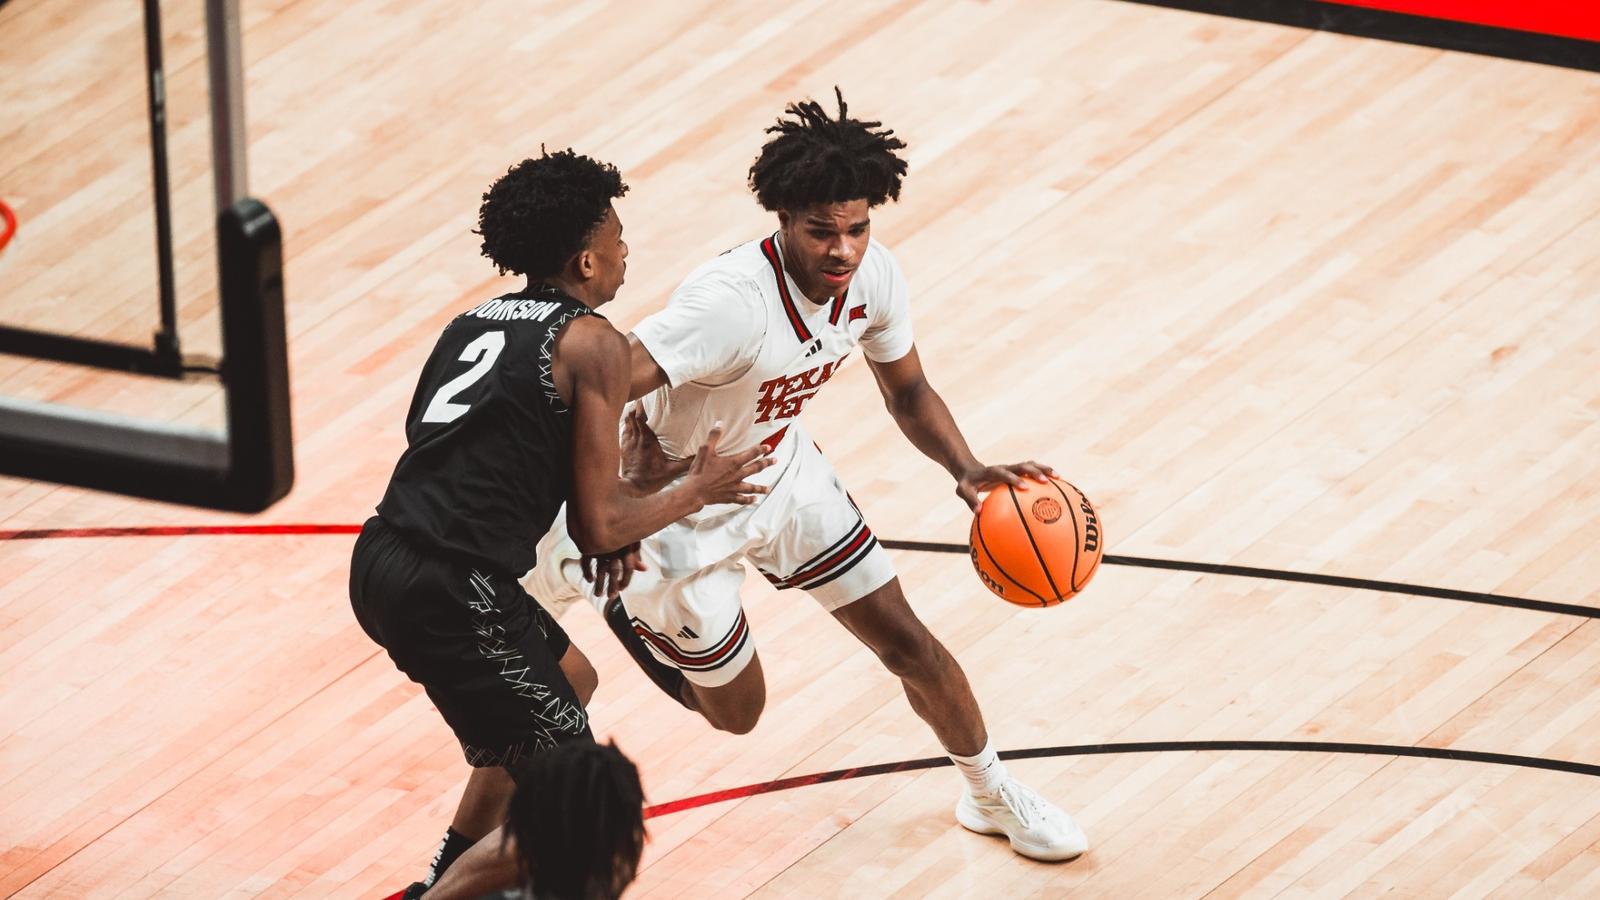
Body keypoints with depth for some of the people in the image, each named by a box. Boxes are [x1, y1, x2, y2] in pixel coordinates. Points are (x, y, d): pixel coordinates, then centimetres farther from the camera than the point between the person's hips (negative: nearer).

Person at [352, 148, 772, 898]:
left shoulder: (476, 321, 19)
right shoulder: (593, 343, -4)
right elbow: (596, 527, -6)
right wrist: (697, 491, 11)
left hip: (383, 563, 9)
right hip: (449, 595, -8)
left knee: (570, 681, 31)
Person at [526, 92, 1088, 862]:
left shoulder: (874, 277, -17)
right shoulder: (731, 303, -40)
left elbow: (908, 393, 1)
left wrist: (965, 469, -16)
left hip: (783, 475, 6)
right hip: (686, 512, -6)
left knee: (906, 640, 10)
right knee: (735, 710, 12)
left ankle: (994, 797, 35)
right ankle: (591, 568, 32)